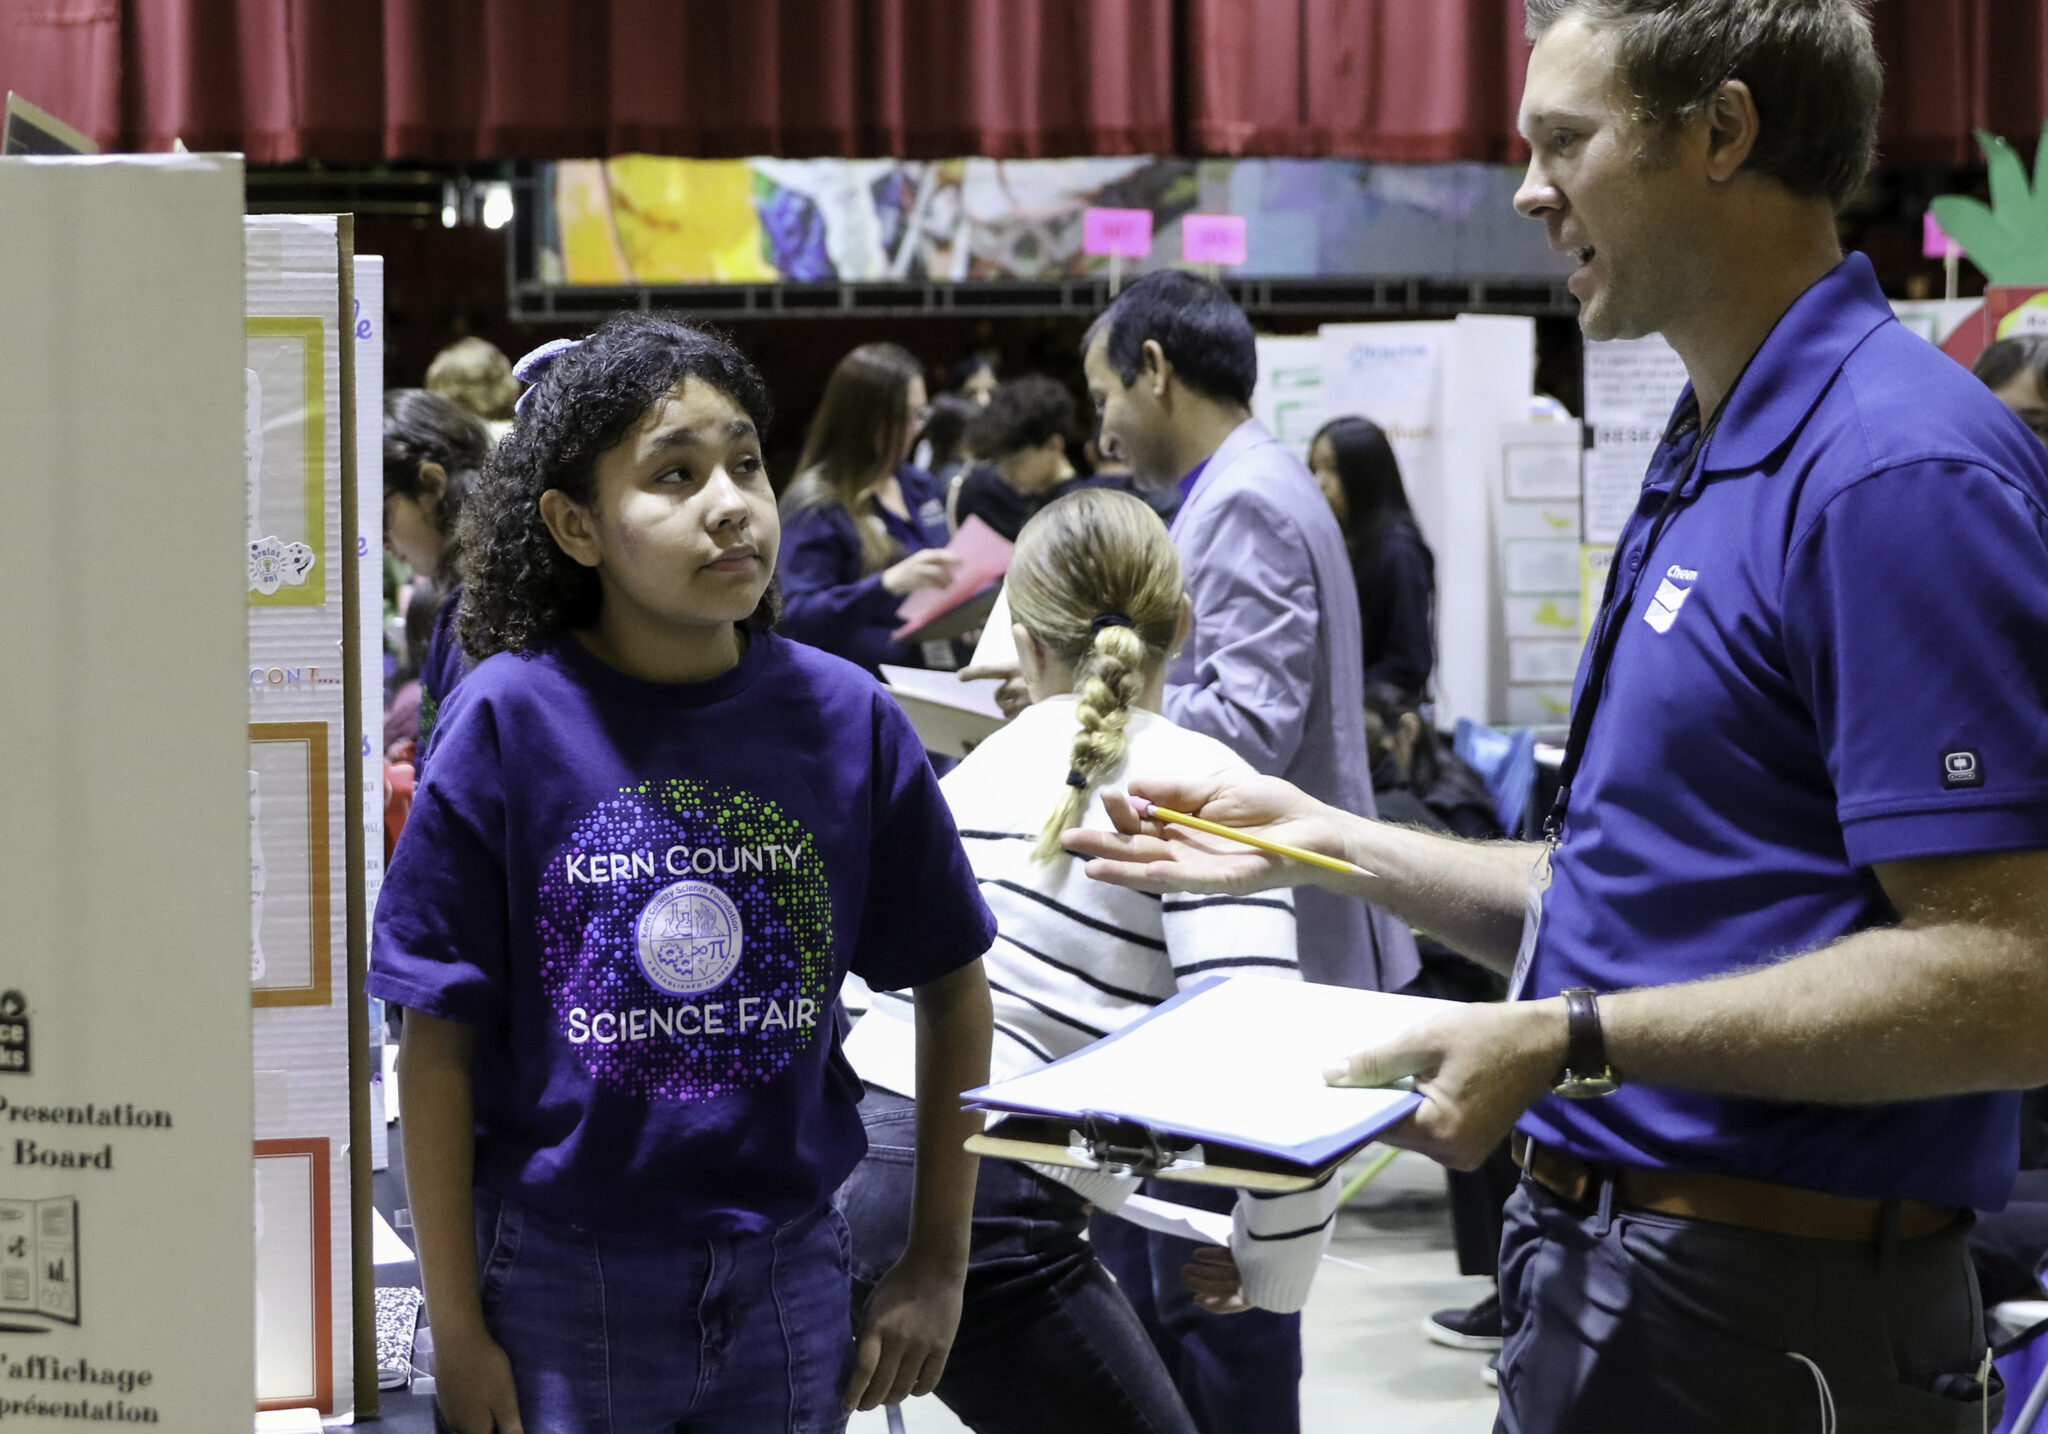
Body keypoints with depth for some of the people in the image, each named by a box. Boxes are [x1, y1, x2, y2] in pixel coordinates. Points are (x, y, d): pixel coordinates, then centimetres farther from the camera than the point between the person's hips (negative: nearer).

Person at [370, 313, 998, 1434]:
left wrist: (938, 1264, 5)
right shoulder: (509, 721, -9)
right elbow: (439, 1044, -6)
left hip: (790, 1283, 2)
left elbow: (951, 985, 7)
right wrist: (455, 1327, -6)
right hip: (561, 1287, -2)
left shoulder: (845, 719, -3)